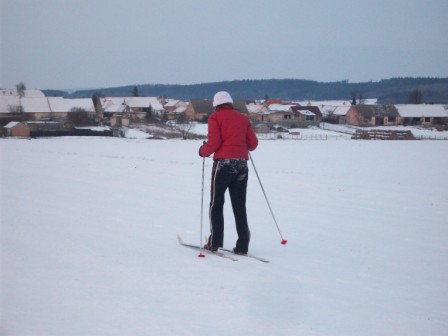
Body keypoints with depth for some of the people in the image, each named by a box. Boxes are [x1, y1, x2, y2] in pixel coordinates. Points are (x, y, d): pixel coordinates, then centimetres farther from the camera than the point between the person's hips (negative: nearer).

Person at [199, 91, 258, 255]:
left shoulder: (215, 117, 1)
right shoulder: (243, 118, 14)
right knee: (239, 206, 8)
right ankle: (242, 245, 3)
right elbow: (253, 143, 10)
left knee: (216, 204, 6)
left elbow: (214, 142, -10)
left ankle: (215, 242, 2)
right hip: (242, 163, 4)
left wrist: (203, 151, 8)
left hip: (223, 162, -4)